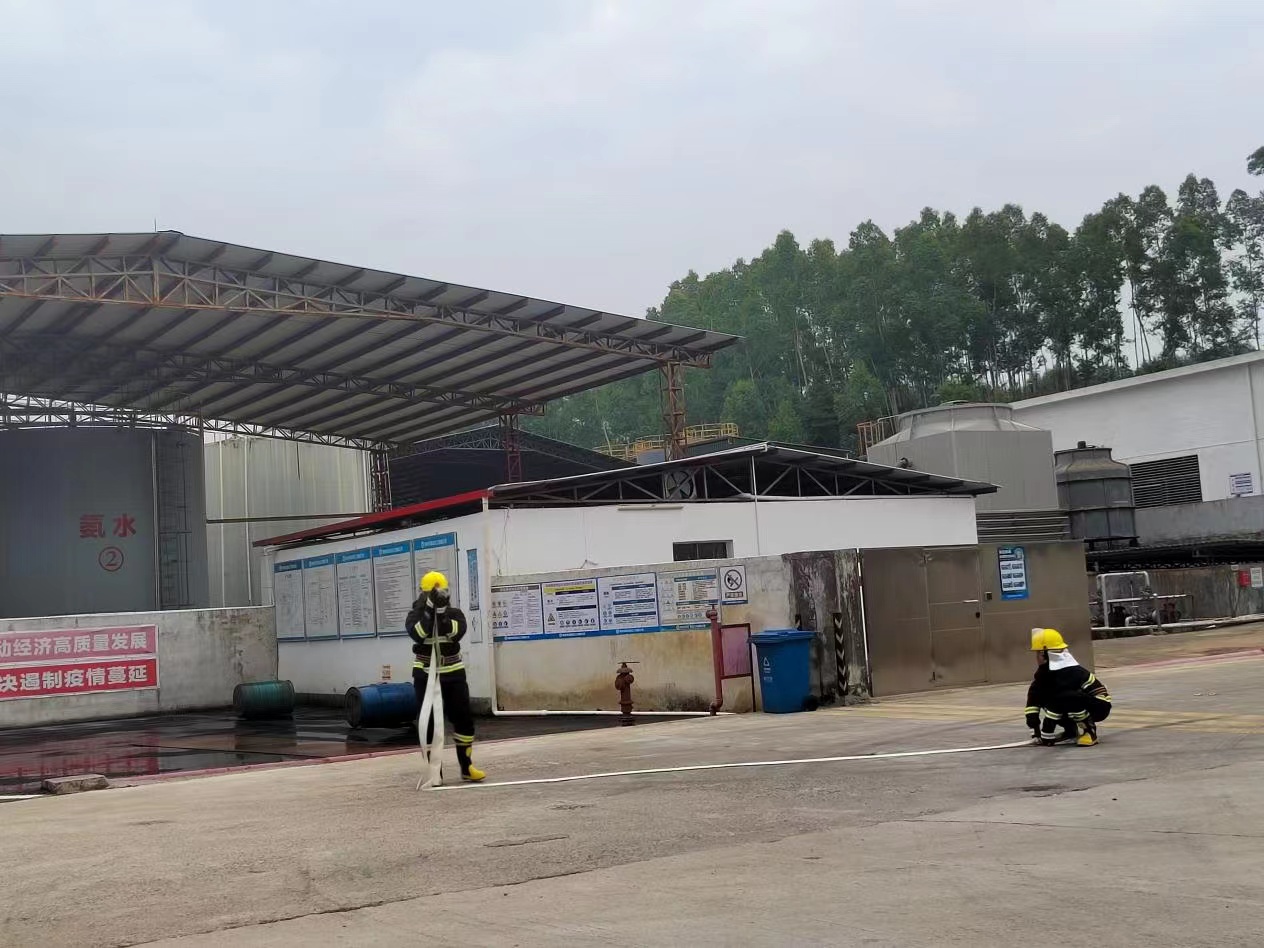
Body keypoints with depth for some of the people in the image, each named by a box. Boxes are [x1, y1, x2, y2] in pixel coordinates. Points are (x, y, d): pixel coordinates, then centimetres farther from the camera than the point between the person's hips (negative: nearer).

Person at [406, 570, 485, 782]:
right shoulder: (416, 614, -3)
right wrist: (430, 610, -26)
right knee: (429, 722, 0)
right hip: (425, 675, -1)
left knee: (464, 718, 1)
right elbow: (417, 634, -23)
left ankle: (466, 767, 12)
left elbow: (458, 632, -19)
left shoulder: (454, 613, 1)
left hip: (453, 673, 1)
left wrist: (442, 613, -26)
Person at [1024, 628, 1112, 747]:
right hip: (1080, 702, 9)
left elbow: (1057, 698, -29)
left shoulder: (1069, 673, -28)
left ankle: (1089, 731, -16)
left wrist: (1047, 733, -26)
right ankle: (1072, 729, 6)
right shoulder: (1045, 670, -1)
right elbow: (1034, 695, -1)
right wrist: (1033, 723, -11)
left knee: (1061, 699, -36)